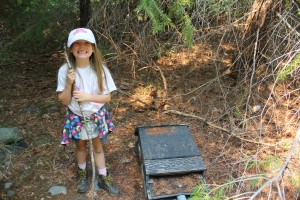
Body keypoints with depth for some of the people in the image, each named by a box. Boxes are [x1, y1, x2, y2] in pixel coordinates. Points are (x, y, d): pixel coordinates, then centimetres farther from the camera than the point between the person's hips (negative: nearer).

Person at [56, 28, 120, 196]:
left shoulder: (100, 69, -17)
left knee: (98, 147, 18)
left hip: (97, 116, 0)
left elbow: (107, 97, -12)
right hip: (76, 117, 1)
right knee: (81, 145, 23)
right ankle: (83, 174, 49)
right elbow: (64, 101, -14)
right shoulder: (65, 70, -17)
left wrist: (88, 96, -26)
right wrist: (69, 84, -29)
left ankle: (103, 178, 38)